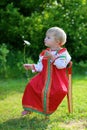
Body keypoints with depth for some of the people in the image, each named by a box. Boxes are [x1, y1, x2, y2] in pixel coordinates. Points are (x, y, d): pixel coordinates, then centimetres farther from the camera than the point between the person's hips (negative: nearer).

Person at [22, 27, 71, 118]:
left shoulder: (63, 52, -3)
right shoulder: (44, 53, 11)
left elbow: (61, 65, -19)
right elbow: (40, 66, 11)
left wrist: (52, 57, -26)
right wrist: (32, 67, -4)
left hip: (57, 79, -4)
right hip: (44, 78, 5)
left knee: (59, 90, -32)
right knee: (31, 86, -13)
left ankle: (49, 109, -8)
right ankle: (29, 108, 2)